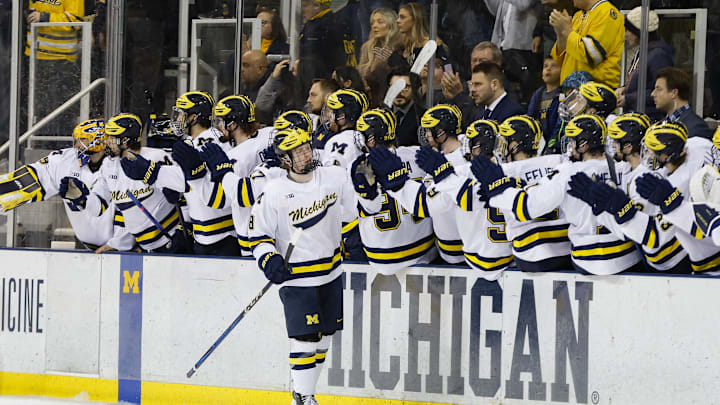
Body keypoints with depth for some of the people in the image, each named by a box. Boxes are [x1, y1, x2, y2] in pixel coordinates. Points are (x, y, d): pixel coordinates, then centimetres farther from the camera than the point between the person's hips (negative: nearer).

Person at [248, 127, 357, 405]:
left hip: (331, 273, 5)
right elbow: (259, 233, -5)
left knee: (323, 336, 11)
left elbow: (350, 213, 15)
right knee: (305, 339, -11)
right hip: (296, 277, -5)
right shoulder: (274, 193, -12)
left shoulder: (335, 177, -3)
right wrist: (269, 260, -18)